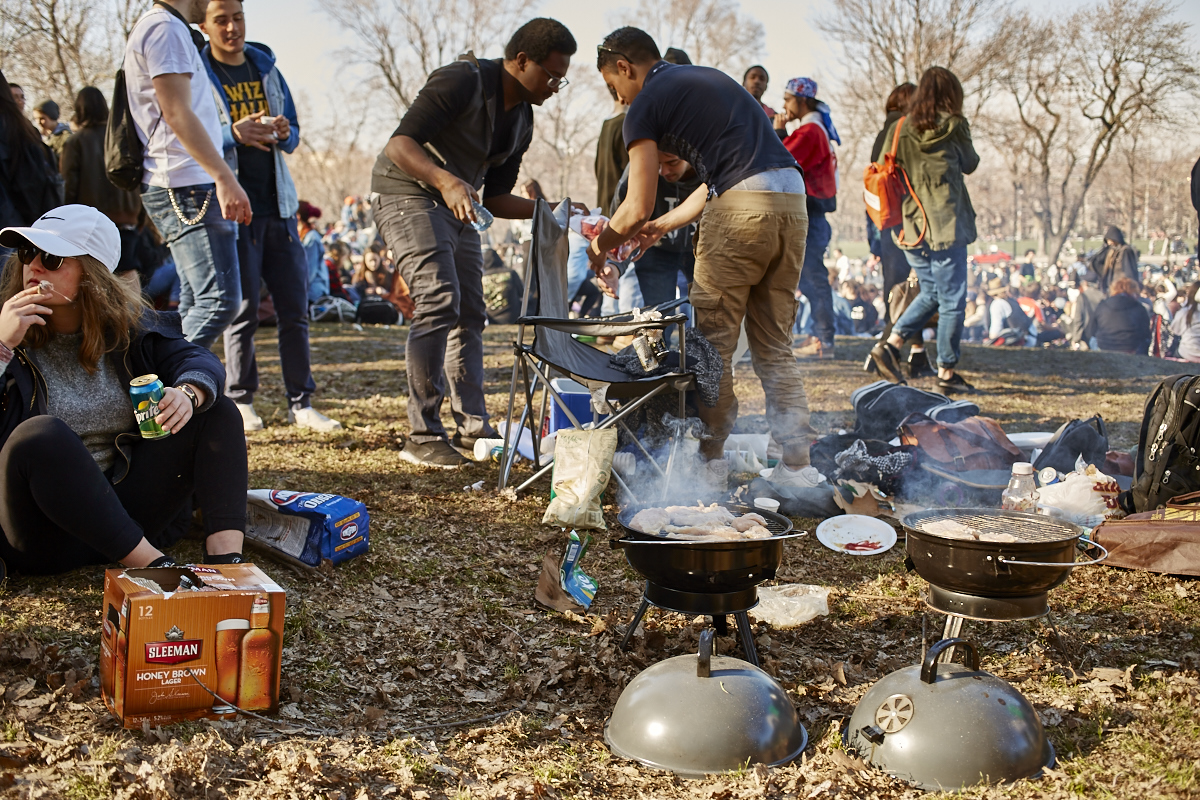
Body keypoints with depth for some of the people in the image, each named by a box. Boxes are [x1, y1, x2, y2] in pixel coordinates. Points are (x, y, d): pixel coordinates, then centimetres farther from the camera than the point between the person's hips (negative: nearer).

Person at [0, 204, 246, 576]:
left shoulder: (125, 326, 6)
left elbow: (198, 360, -3)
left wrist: (188, 394, -26)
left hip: (122, 512, 4)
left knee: (217, 412, -6)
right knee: (40, 435, -34)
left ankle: (226, 558, -26)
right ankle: (153, 564, -35)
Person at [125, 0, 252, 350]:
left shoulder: (166, 29, 24)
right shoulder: (166, 29, -8)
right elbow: (177, 113, -18)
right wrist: (225, 177, -23)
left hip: (188, 189, 11)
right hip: (187, 188, -11)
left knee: (196, 306, 10)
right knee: (220, 299, -16)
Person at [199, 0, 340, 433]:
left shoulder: (266, 68, 15)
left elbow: (293, 133, 19)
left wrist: (284, 134, -5)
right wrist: (234, 134, -23)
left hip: (278, 205, 5)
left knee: (295, 307, 3)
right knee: (242, 309, -3)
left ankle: (301, 403, 9)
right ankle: (240, 400, 10)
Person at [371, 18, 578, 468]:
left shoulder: (522, 121, 9)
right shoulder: (462, 81, -18)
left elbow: (495, 198, 12)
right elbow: (399, 145, -27)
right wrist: (446, 181, -43)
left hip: (456, 207, 9)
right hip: (409, 196, -9)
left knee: (470, 313, 9)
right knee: (440, 301, -21)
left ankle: (473, 427, 18)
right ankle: (422, 437, -18)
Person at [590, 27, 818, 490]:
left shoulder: (646, 105, 4)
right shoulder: (708, 78, 28)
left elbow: (637, 208, 1)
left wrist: (599, 247, 19)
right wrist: (664, 225, 36)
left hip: (742, 208, -7)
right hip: (792, 196, 8)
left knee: (713, 344, 4)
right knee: (774, 346, 12)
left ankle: (710, 462, 9)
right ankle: (797, 465, 9)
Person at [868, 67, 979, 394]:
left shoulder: (898, 129, 7)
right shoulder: (953, 127, -4)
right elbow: (970, 164, 11)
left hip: (908, 227, 6)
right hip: (944, 225, -6)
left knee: (931, 292, 19)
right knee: (952, 300, 3)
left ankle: (890, 343, 5)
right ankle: (947, 372, 6)